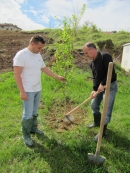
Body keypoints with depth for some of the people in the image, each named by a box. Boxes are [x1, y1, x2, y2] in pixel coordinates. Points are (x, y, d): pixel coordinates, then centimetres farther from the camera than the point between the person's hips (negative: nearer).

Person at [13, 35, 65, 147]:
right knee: (28, 114, 0)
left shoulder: (38, 55, 8)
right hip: (28, 91, -7)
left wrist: (57, 77, 14)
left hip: (38, 89, 7)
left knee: (34, 112, 18)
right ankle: (26, 135, 18)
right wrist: (22, 92, -22)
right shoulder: (21, 55, -16)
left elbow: (45, 68, 18)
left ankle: (33, 128, 37)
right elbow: (17, 74, -19)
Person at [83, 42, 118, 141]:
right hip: (100, 86, 9)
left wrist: (103, 84, -26)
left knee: (106, 110, -3)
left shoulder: (105, 56, -21)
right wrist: (94, 89, -9)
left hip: (110, 86, -8)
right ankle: (97, 122, 42)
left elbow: (111, 72, -29)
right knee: (94, 105, 18)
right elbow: (95, 77, 4)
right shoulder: (91, 63, 5)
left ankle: (103, 132, 14)